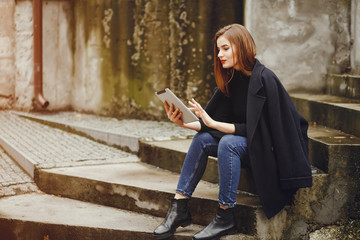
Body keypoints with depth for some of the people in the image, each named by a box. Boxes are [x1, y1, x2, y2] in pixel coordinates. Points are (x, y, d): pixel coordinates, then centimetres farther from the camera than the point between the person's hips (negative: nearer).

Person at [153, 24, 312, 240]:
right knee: (202, 139, -12)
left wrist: (212, 123, -28)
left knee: (228, 143, -31)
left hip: (273, 148, -8)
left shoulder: (263, 79, -19)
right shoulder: (231, 79, 4)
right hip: (249, 143, 8)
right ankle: (180, 208, -12)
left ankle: (226, 217, -22)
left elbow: (253, 128, -23)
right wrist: (183, 123, -15)